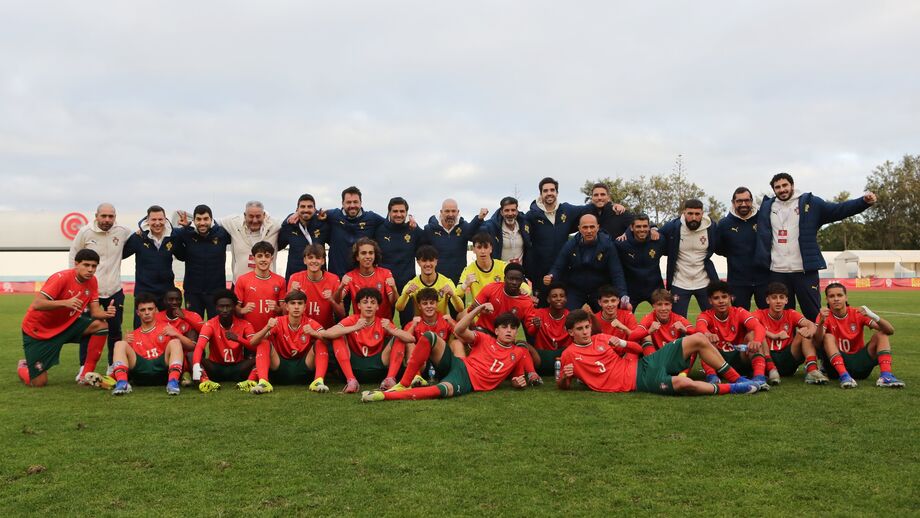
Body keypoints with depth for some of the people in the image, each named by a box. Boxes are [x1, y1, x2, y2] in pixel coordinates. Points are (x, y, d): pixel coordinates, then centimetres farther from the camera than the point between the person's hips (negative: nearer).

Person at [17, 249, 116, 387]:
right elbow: (36, 304, -32)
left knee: (101, 325, -18)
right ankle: (23, 367, 31)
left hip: (66, 324, 6)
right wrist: (65, 303, -46)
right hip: (37, 329, -6)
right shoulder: (61, 278, -25)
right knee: (39, 383, -8)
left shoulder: (92, 281, -6)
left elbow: (95, 311, -7)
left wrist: (106, 313, -30)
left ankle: (85, 375, -10)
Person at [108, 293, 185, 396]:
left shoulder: (166, 328, 17)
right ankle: (122, 383, -33)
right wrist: (125, 343, 0)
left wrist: (176, 334, -9)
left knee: (175, 342, -21)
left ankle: (173, 382, -41)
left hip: (163, 368, -2)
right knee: (120, 344, -10)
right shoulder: (132, 336, 24)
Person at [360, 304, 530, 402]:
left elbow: (516, 380, 23)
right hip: (457, 365, 3)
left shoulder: (518, 354, 13)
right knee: (429, 336, -25)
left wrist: (520, 382, -3)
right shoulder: (485, 339, 13)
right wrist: (479, 309, -6)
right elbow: (459, 330, -1)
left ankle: (384, 396, -42)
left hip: (468, 382, -2)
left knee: (444, 389, -42)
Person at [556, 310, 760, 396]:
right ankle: (733, 389, -13)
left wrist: (623, 344, -5)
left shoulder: (602, 338, 13)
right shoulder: (569, 355, 0)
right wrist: (564, 376, -19)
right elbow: (562, 386, 5)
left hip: (644, 363, 7)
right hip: (638, 380, -7)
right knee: (683, 383, -35)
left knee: (698, 339, -2)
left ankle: (737, 379, 5)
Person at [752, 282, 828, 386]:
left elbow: (811, 324, -10)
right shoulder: (760, 314, 0)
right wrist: (774, 336, -30)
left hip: (787, 360, 3)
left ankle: (812, 371, -28)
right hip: (767, 359, -3)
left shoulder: (791, 314, 7)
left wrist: (810, 331, -33)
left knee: (804, 330, -13)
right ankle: (771, 371, -33)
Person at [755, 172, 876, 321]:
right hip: (777, 272, 3)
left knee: (814, 314, 4)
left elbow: (838, 210, -6)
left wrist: (864, 202, -19)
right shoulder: (767, 206, 10)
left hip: (805, 271, -2)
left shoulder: (809, 203, 2)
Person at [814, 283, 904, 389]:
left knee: (882, 334, -11)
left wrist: (873, 316, -30)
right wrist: (821, 322, -42)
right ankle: (844, 376, -40)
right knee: (828, 337, -26)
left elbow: (890, 331, -11)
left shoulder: (857, 314, -2)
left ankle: (885, 376, -30)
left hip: (860, 363, 2)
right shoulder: (825, 316, -6)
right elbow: (818, 340, -24)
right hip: (838, 363, -2)